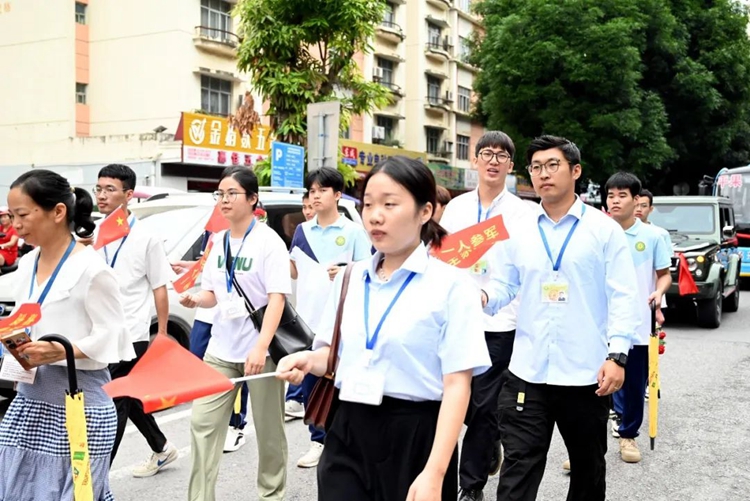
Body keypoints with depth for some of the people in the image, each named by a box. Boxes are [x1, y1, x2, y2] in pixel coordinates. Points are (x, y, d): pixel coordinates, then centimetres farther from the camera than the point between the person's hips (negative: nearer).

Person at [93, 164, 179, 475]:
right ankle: (162, 449, 36)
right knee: (128, 400, 18)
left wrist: (162, 333, -4)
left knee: (114, 406, -4)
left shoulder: (146, 239, -6)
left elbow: (159, 288, -3)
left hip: (130, 336, -6)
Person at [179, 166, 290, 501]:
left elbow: (277, 298, -18)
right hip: (221, 347, 6)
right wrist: (196, 300, -9)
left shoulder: (268, 241, -11)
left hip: (260, 349, -6)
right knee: (202, 422, 2)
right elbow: (213, 294, 15)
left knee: (268, 430, 7)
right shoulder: (217, 241, 8)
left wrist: (261, 347, -28)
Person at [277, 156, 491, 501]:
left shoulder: (451, 285, -9)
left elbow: (457, 385, -13)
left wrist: (434, 473, -19)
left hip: (415, 437, -4)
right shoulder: (349, 278, 7)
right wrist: (309, 361, -5)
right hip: (348, 435, 4)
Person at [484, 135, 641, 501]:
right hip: (527, 373, 2)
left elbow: (623, 297, -5)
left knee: (588, 466, 18)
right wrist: (483, 296, -15)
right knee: (518, 467, 2)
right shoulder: (517, 231, 7)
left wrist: (617, 355, -15)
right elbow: (503, 285, 8)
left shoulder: (604, 230, -2)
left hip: (587, 374, -1)